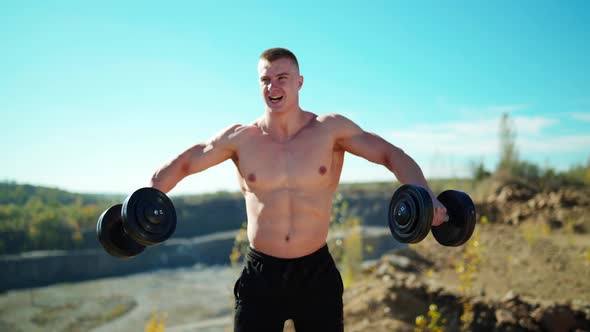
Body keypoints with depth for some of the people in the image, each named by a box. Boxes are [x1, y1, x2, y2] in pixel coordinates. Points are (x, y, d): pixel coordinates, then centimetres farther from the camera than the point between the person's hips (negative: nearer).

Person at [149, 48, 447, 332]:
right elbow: (182, 165, 5)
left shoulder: (331, 129, -5)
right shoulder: (240, 138, -3)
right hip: (260, 273, 1)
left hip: (317, 272, 0)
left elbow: (392, 155, -5)